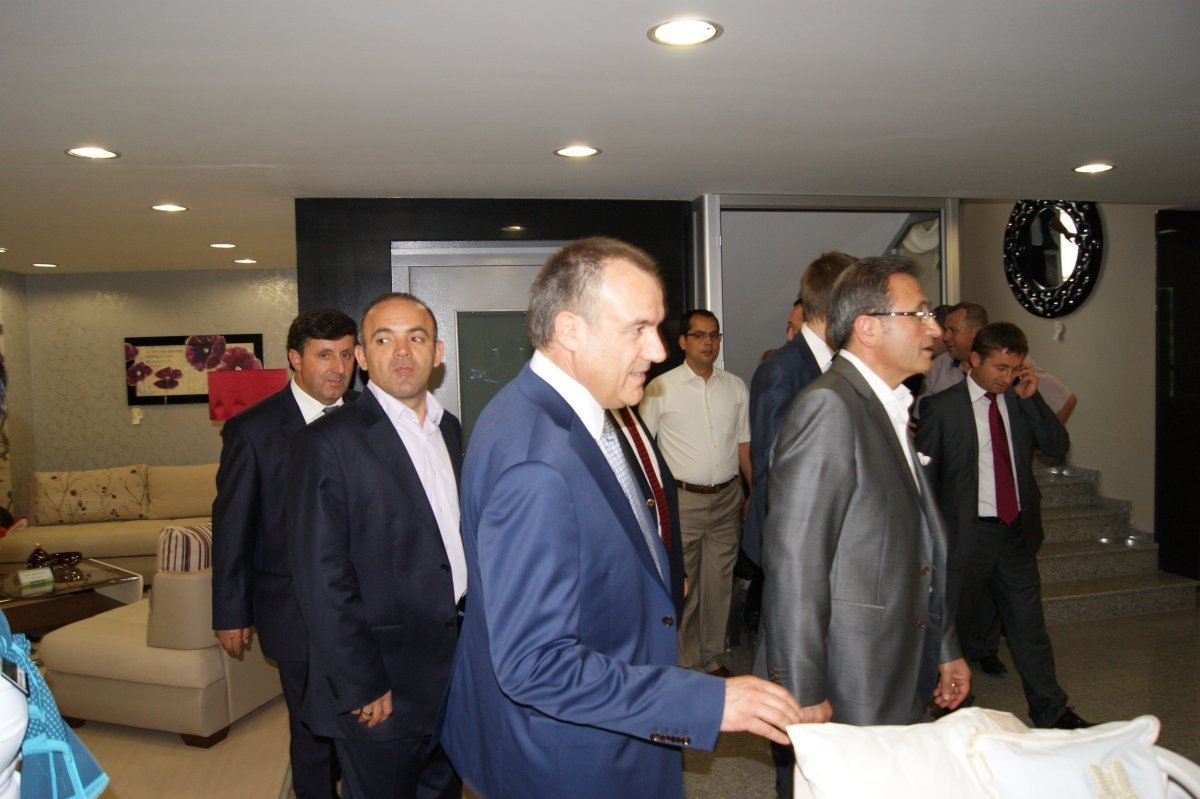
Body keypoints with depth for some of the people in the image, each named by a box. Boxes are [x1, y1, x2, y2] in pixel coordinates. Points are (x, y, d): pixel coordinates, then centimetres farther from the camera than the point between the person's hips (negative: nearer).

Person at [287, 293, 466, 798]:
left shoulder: (449, 428, 7)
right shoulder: (329, 442, -15)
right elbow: (322, 579, -17)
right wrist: (361, 688, -17)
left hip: (455, 672, 7)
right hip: (382, 688, -6)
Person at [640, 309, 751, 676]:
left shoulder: (736, 387, 8)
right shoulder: (660, 388, -5)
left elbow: (744, 444, 13)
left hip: (727, 498, 4)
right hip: (682, 500, -4)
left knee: (719, 584, 13)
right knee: (681, 588, 2)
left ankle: (714, 659, 29)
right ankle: (684, 664, 18)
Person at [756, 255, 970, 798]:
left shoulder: (892, 409, 13)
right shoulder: (828, 406, -18)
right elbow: (794, 560, -23)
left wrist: (945, 649, 20)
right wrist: (802, 693, -21)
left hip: (898, 681, 9)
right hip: (844, 691, -9)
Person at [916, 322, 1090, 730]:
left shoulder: (1021, 401, 7)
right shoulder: (941, 407, -8)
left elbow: (1058, 445, -1)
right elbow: (924, 474, -5)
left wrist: (1031, 398, -10)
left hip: (1017, 530, 4)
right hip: (967, 531, -4)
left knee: (1029, 623, 13)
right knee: (950, 621, 9)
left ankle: (1051, 710, 28)